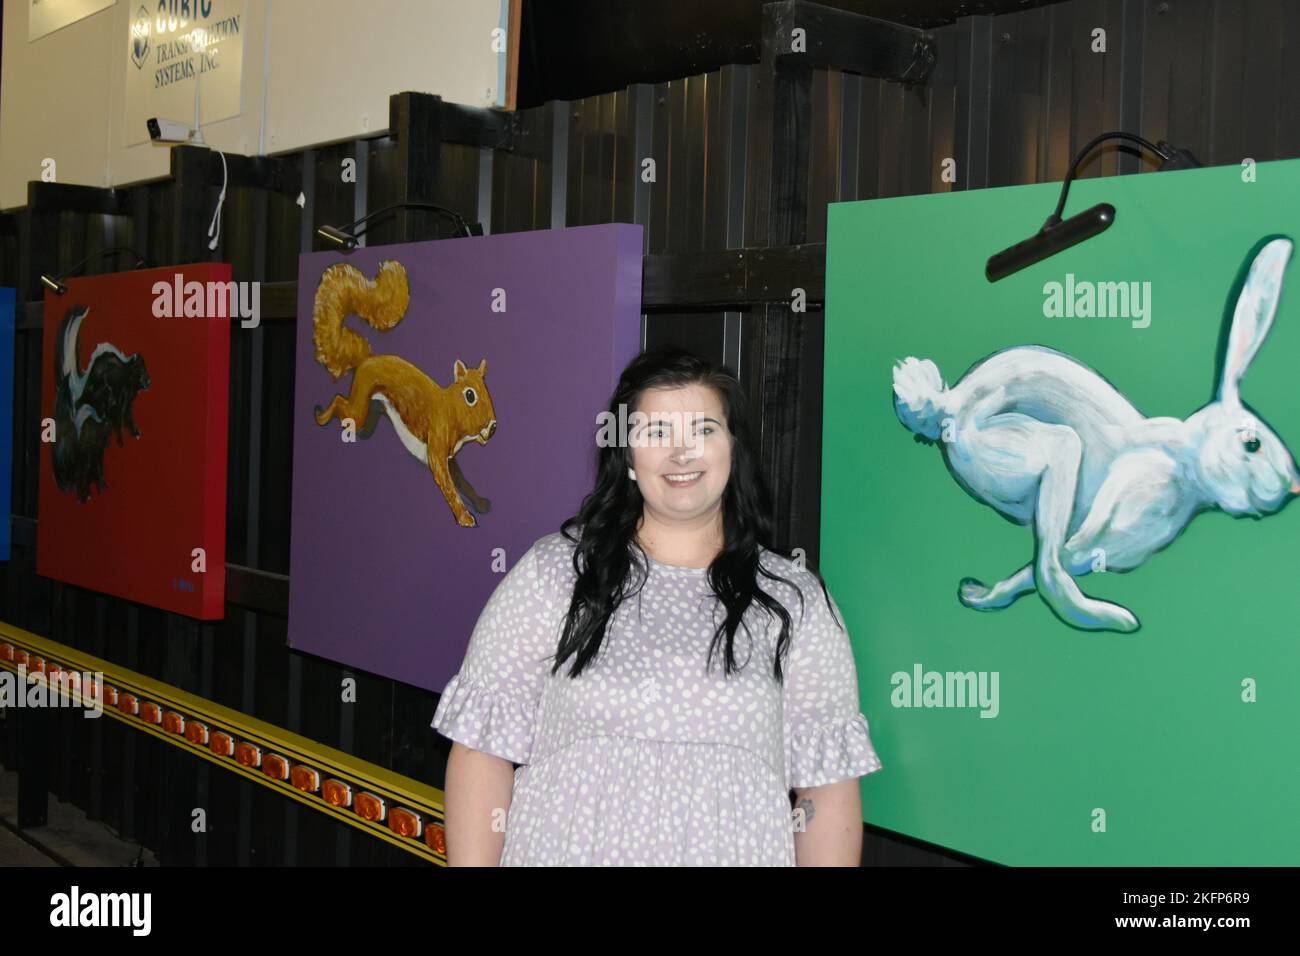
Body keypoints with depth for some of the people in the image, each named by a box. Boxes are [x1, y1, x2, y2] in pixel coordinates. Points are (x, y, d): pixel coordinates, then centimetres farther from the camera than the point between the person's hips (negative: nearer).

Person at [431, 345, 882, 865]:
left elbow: (829, 780, -1)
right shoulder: (552, 574, -3)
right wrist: (472, 862, -9)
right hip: (568, 848, -1)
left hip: (732, 849, 1)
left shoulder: (796, 599, 0)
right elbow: (483, 746, -4)